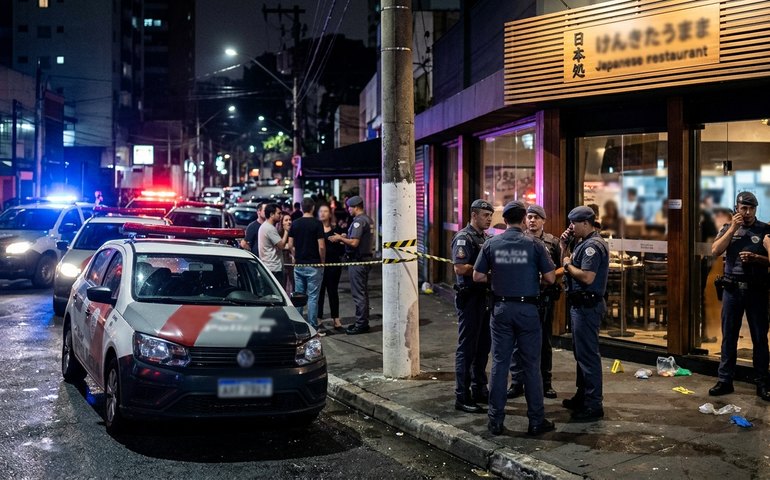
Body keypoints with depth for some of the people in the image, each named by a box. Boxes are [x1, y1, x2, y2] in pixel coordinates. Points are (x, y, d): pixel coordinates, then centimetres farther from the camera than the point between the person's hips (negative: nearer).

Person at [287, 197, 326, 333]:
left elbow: (290, 245, 6)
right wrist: (322, 261, -1)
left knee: (298, 296, 11)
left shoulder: (295, 224, 4)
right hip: (314, 265, -5)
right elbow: (321, 246, -14)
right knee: (312, 297, -1)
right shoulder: (316, 224, -11)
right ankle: (313, 327, 1)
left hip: (298, 265, 5)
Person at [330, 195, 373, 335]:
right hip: (366, 259, 10)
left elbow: (354, 243, -24)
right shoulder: (368, 219, 13)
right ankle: (363, 322, 22)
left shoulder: (359, 221, -18)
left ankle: (360, 324, -2)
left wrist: (339, 238, -10)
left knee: (359, 294, -5)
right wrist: (344, 238, 16)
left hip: (357, 261, -10)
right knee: (363, 292, 15)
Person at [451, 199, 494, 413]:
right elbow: (460, 268, -23)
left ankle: (479, 390, 26)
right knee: (467, 348, -4)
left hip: (485, 296, 9)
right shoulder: (464, 238, -12)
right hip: (469, 297, -9)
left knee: (483, 346, 15)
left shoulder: (486, 238, 15)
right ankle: (462, 397, 2)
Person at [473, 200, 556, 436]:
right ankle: (536, 420, 10)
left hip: (501, 308, 2)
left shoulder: (491, 244, -2)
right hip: (527, 308, -2)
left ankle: (495, 420, 10)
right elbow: (550, 278, -5)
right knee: (531, 365, 5)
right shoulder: (534, 244, -7)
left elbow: (477, 277, 1)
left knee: (499, 363, 7)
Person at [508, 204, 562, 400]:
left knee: (544, 341, 9)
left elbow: (562, 267, 6)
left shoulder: (552, 242, 6)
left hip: (545, 297, 1)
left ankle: (545, 383, 18)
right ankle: (517, 383, 11)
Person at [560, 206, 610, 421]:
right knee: (581, 353, 19)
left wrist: (568, 265, -12)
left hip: (587, 306, -11)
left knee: (588, 355, -7)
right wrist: (564, 247, 8)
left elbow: (587, 277, -26)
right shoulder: (584, 243, 16)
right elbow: (568, 264, 18)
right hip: (580, 305, 11)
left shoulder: (593, 245, -17)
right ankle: (582, 396, 30)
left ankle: (593, 405, -2)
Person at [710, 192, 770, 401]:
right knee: (728, 337, 6)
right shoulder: (727, 228, 9)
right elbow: (715, 251, -5)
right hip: (732, 289, 2)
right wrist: (733, 228, -9)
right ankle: (725, 380, 13)